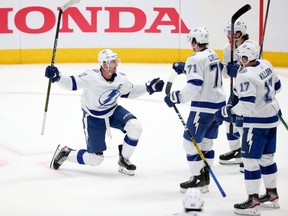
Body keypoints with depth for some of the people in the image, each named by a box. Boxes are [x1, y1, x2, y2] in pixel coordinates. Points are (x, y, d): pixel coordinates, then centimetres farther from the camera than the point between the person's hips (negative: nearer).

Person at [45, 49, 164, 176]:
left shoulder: (120, 78, -11)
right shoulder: (91, 77, -28)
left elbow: (129, 92, 8)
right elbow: (72, 84, -29)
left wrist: (149, 87, 1)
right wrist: (57, 77, -46)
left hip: (113, 111, 5)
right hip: (93, 117, -5)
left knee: (135, 127, -22)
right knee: (95, 159, -4)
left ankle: (123, 160, 1)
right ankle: (65, 153, 23)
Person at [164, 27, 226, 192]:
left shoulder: (196, 59, -16)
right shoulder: (213, 55, 11)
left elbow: (194, 86, -23)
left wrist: (175, 97, -16)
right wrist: (186, 68, 23)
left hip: (204, 107, -9)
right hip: (218, 103, 9)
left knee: (191, 142, 0)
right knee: (206, 142, 17)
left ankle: (198, 179, 3)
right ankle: (205, 178, 20)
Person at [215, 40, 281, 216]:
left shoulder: (245, 76, -23)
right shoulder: (266, 65, 3)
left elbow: (247, 105, -27)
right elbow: (276, 86, 16)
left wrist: (227, 111, -16)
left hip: (256, 122, -9)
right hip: (272, 118, 9)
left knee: (251, 161, -3)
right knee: (267, 158, 19)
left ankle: (253, 202, -1)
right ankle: (272, 195, 30)